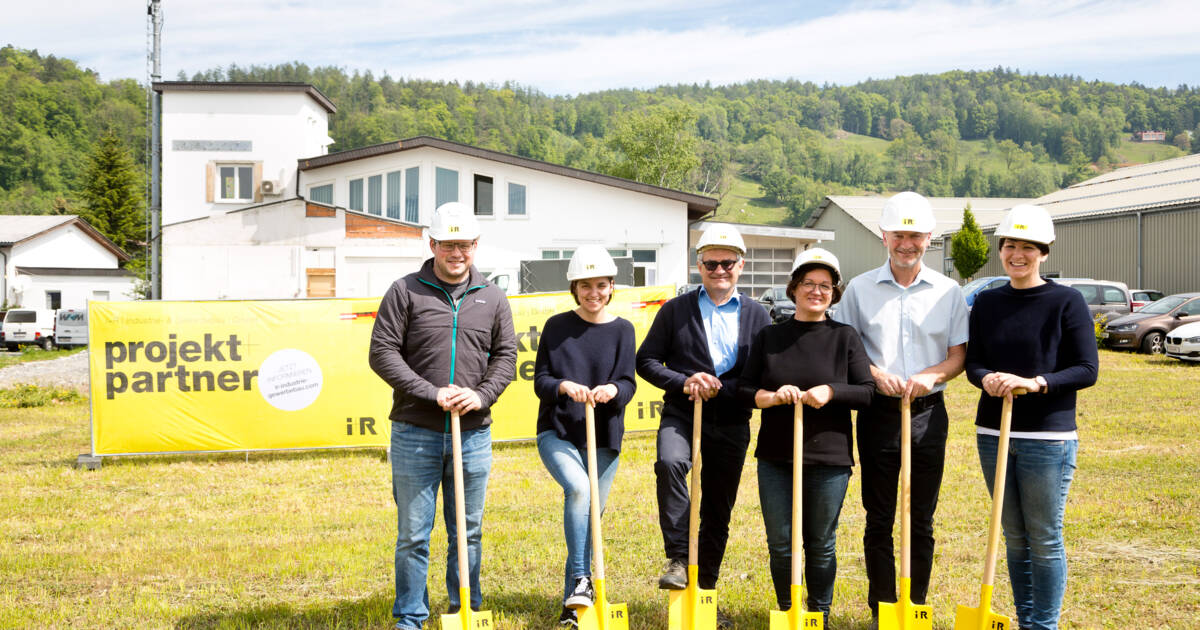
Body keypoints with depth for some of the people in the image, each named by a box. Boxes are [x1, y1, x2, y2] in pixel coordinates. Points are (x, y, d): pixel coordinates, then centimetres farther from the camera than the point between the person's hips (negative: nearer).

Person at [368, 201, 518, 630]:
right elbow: (382, 353, -6)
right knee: (413, 534, 4)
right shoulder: (405, 292, -1)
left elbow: (505, 355, 11)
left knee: (468, 532, 12)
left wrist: (482, 394, -8)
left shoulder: (492, 298, 10)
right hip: (415, 433, -3)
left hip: (473, 434, 3)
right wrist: (432, 393, -14)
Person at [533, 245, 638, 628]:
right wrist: (564, 385, -22)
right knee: (579, 487, -29)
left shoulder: (621, 330, 5)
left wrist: (613, 390, -25)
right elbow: (540, 381, 0)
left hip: (603, 438, 2)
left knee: (592, 514, 5)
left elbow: (629, 384, -2)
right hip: (557, 432, -2)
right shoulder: (556, 327, 3)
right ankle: (580, 579, -21)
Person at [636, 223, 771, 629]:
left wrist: (720, 388, -12)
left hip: (731, 424, 2)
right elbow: (646, 361, 3)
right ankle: (677, 560, -24)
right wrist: (684, 382, -13)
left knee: (718, 512, 9)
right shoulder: (676, 310, 4)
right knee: (670, 462, -34)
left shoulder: (756, 315, 7)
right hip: (681, 415, -2)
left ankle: (705, 593, 24)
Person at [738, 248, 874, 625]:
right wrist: (771, 397, -14)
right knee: (780, 543, 8)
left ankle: (820, 617, 25)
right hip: (775, 457, 2)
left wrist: (831, 391, -18)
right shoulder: (769, 337, 6)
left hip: (829, 457, -1)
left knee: (821, 544, 9)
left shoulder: (844, 338, 1)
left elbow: (868, 392, -2)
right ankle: (786, 614, 26)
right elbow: (744, 389, 5)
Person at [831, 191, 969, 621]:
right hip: (878, 412, 0)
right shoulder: (860, 289, 3)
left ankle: (917, 610, 18)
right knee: (879, 521, 5)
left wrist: (931, 375, -15)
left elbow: (959, 356, 6)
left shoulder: (948, 292, 4)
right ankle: (881, 612, 15)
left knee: (921, 521, 7)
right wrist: (876, 374, -13)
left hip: (928, 413, 1)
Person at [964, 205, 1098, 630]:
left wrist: (1033, 383, -21)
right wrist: (988, 379, -15)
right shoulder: (986, 302, 8)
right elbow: (972, 362, 8)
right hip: (993, 433, 4)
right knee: (1013, 536, 13)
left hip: (1047, 439, -4)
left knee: (1044, 540, 3)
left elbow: (1087, 370, -8)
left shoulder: (1067, 302, -5)